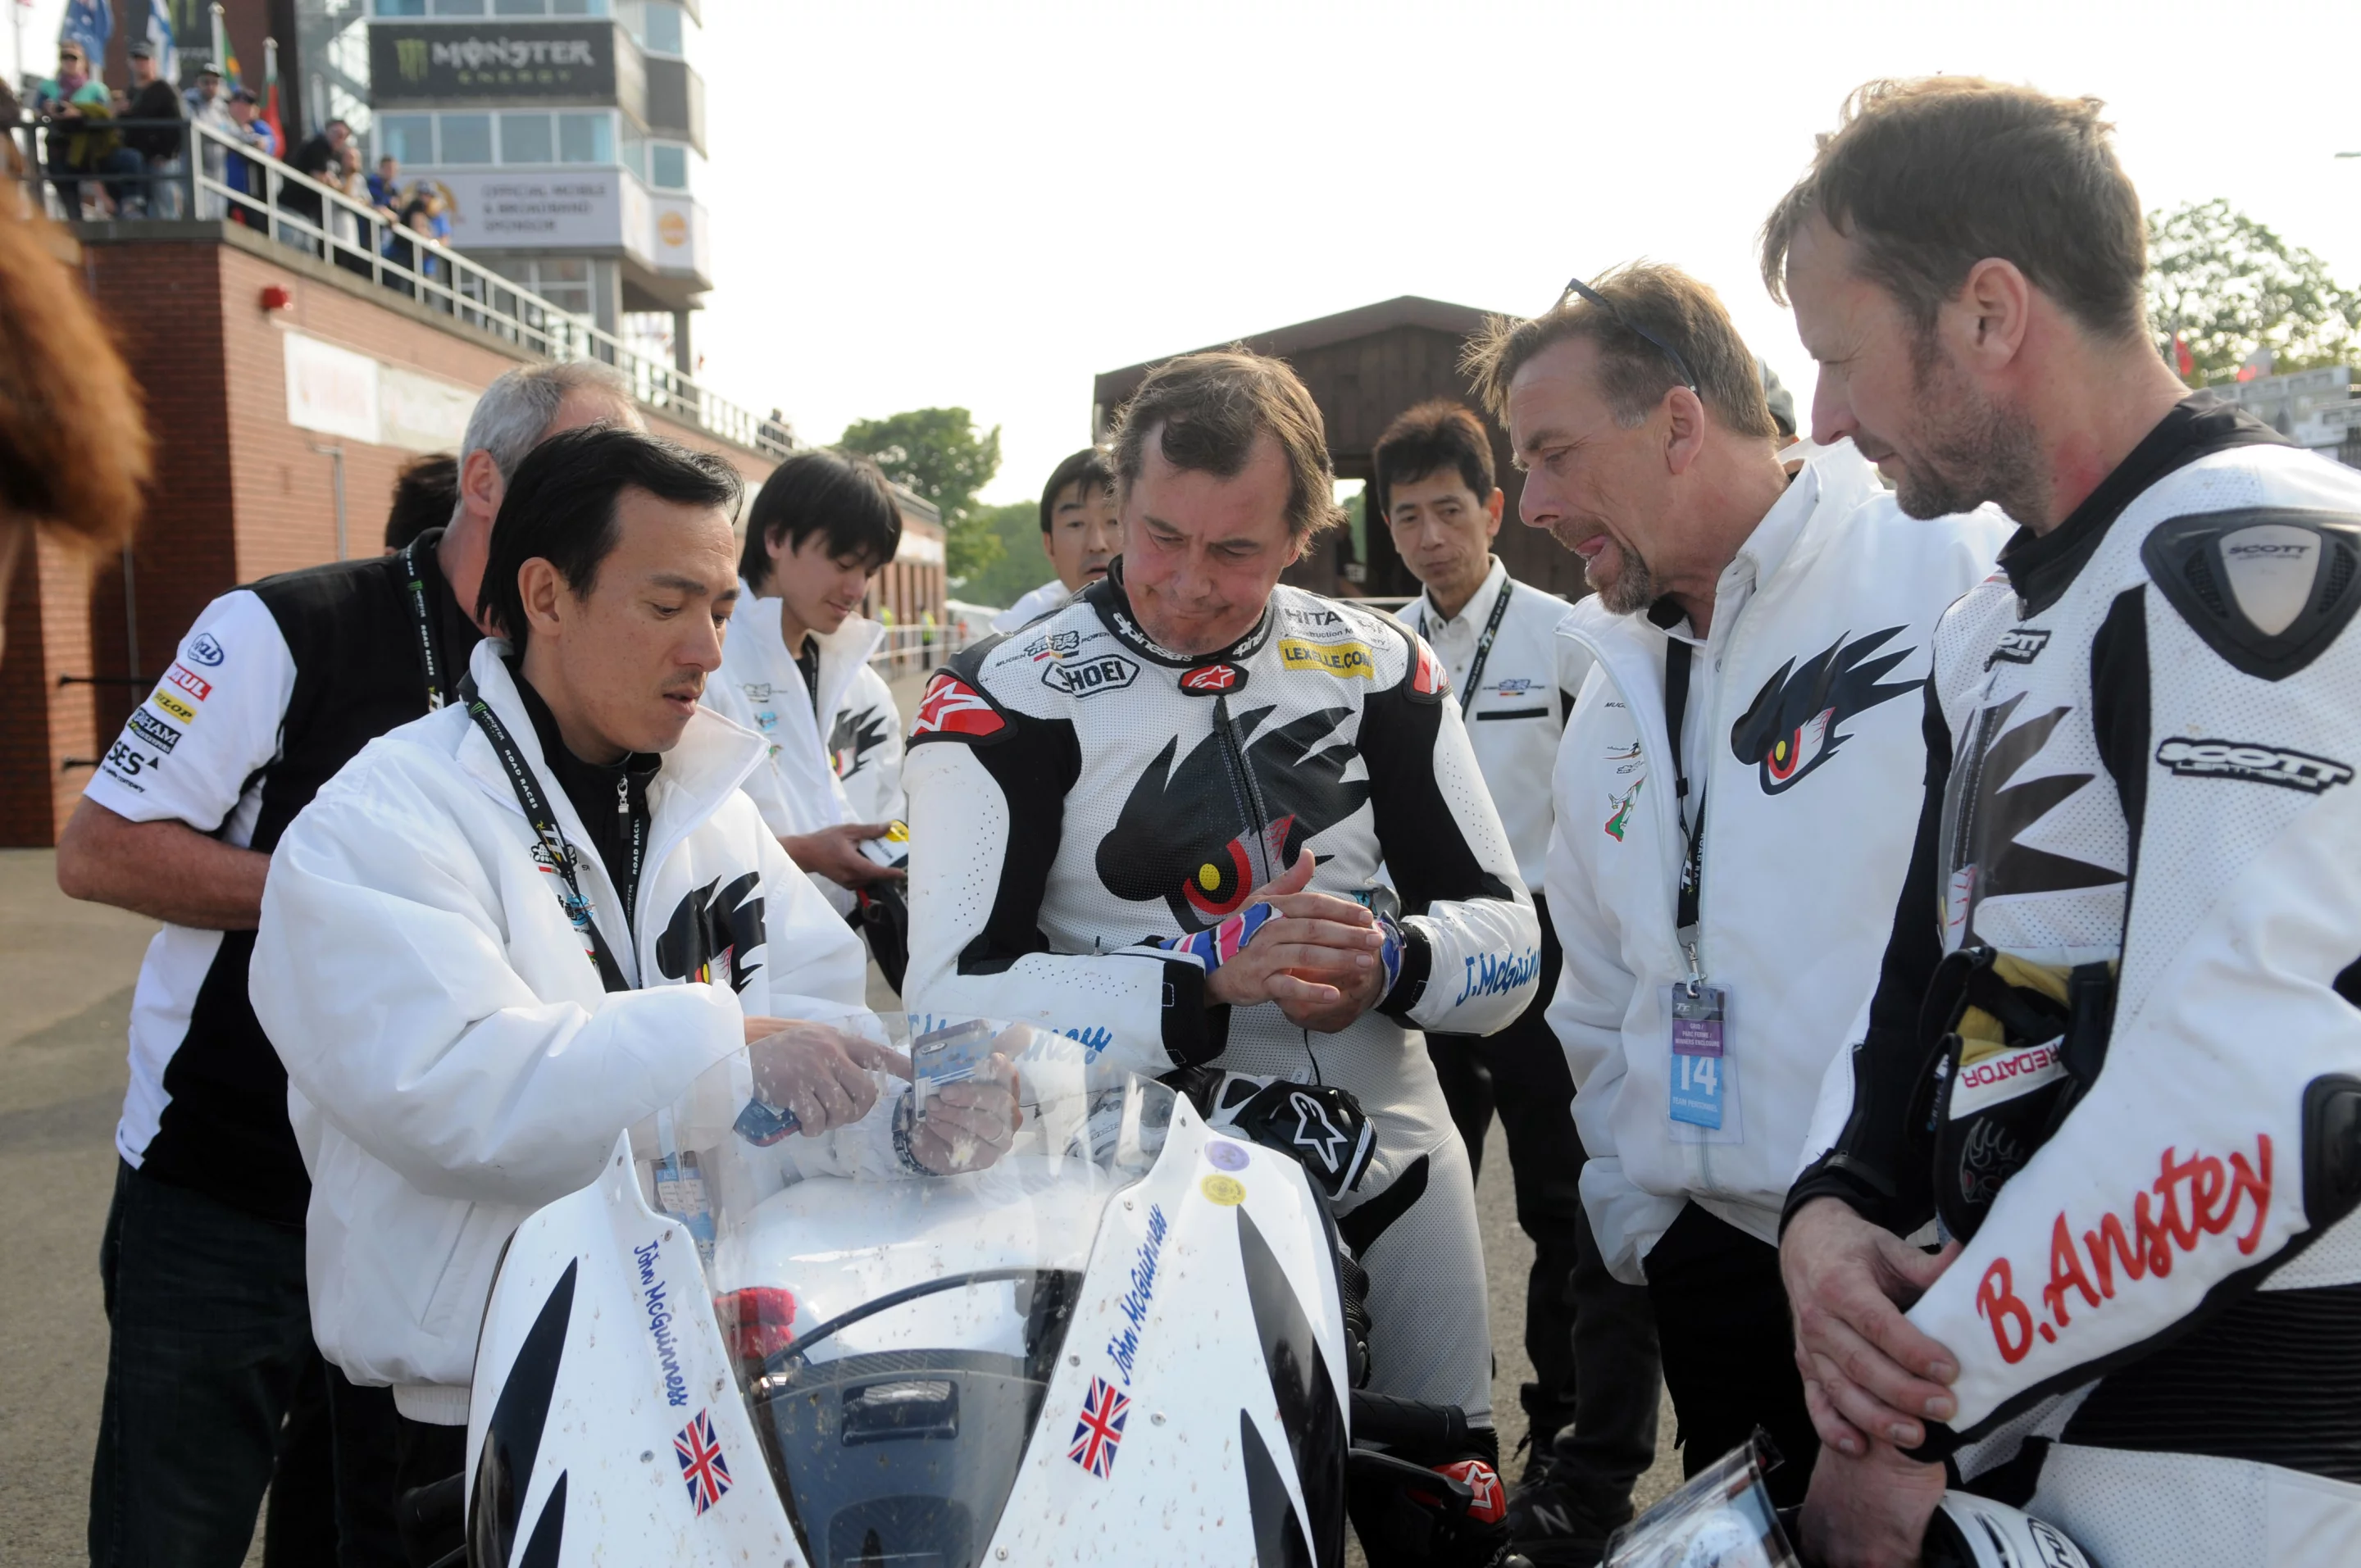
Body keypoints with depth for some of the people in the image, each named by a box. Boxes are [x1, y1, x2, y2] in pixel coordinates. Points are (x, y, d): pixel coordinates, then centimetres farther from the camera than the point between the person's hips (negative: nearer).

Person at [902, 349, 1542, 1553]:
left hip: (1395, 1180, 4)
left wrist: (1393, 961, -20)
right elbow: (952, 998, -18)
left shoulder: (1377, 667, 1)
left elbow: (1510, 942, 2)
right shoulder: (1003, 698, -10)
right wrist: (1211, 981, -29)